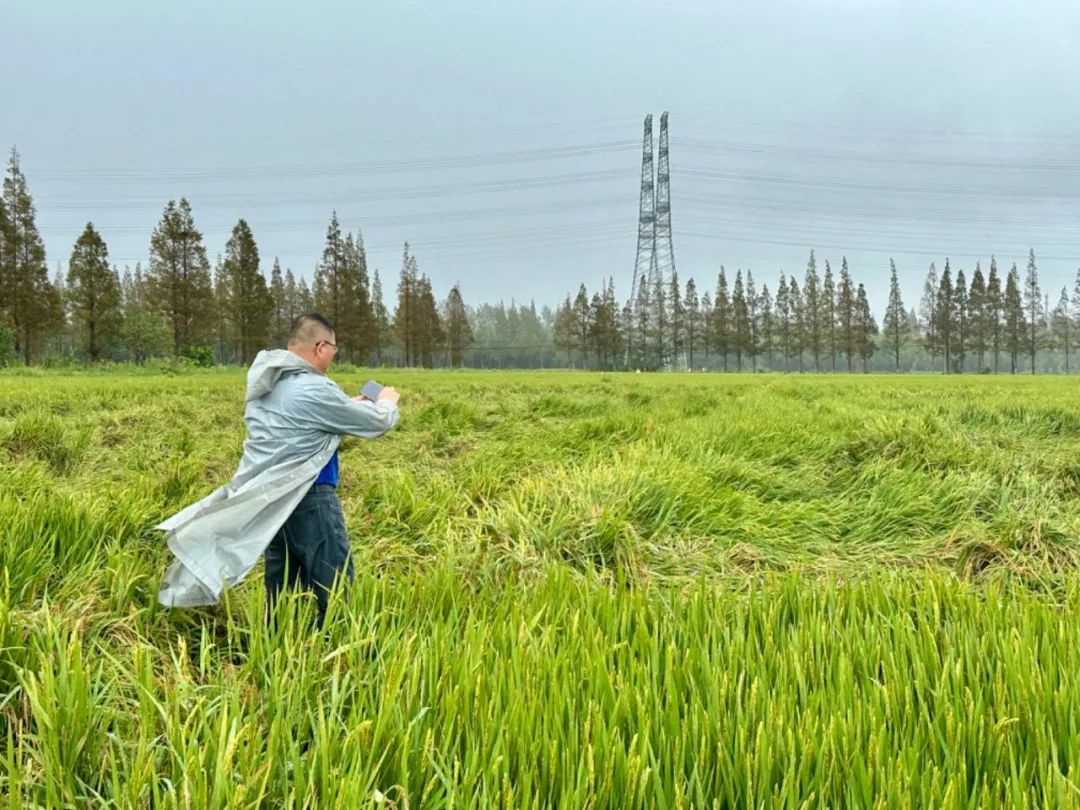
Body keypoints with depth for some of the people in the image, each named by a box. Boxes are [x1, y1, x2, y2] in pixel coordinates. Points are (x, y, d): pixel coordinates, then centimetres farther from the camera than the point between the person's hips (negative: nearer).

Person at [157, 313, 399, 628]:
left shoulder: (264, 384, 9)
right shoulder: (314, 390, -17)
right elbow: (377, 423, -8)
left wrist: (349, 405, 23)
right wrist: (386, 402, 14)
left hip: (268, 501, 9)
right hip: (308, 502, -9)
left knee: (281, 594, 15)